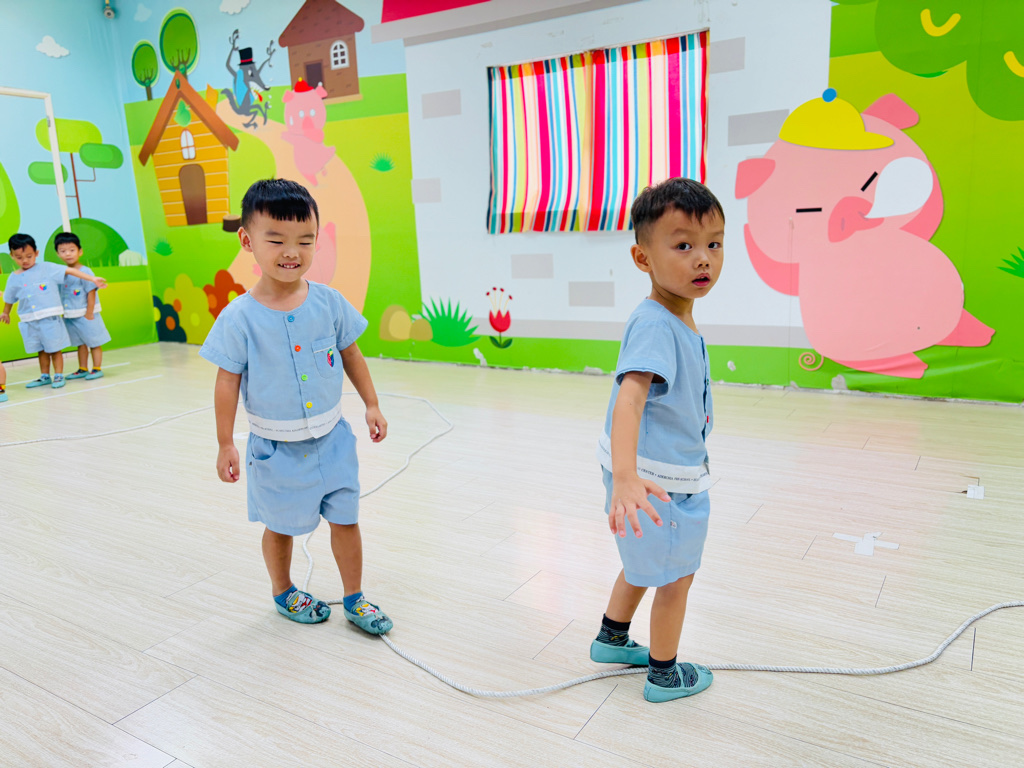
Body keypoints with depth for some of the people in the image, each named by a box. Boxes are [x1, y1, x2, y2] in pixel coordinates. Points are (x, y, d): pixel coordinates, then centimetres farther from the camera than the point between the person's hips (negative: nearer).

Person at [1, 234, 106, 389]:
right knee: (41, 350, 13)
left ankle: (58, 376, 11)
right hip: (30, 322, 3)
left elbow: (69, 271, -10)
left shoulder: (46, 268, -4)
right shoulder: (14, 278, 6)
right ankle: (45, 376, 23)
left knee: (55, 348, 3)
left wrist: (93, 279, -17)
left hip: (50, 318, -3)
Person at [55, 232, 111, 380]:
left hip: (85, 314, -6)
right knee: (80, 343, 15)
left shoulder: (85, 272, -13)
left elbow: (91, 293, -15)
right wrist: (62, 312, 10)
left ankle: (97, 369, 11)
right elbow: (61, 295, 13)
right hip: (70, 316, 6)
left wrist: (89, 313, -17)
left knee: (94, 342, 4)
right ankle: (83, 369, 24)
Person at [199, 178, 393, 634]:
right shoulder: (239, 318, -15)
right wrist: (226, 445, -7)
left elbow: (351, 355, 5)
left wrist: (371, 405, 7)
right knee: (281, 526, 17)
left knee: (345, 520, 10)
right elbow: (228, 383, -9)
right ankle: (283, 593, 43)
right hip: (276, 447, -2)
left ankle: (354, 599, 31)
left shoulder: (329, 302, -8)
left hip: (332, 438, 2)